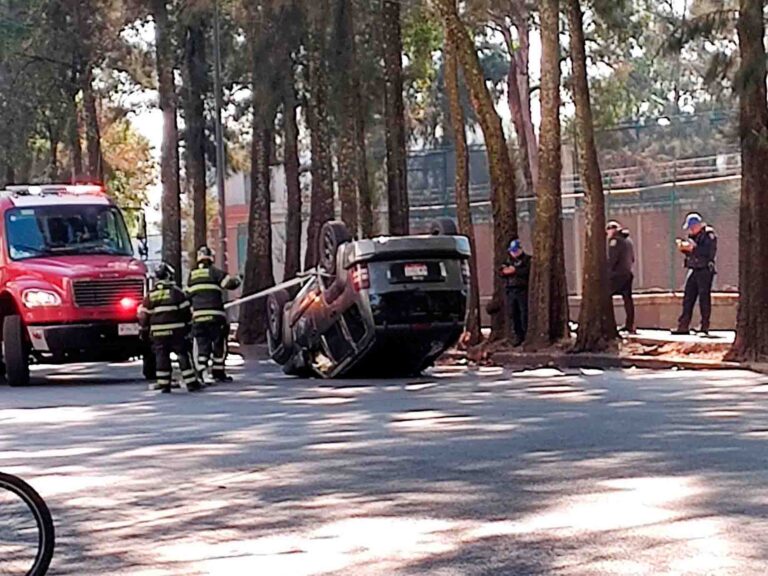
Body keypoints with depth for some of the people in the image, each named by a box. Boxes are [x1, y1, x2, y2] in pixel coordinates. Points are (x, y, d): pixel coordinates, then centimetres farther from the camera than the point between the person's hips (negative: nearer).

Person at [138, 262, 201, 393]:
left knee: (162, 357, 7)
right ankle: (191, 383, -1)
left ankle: (164, 384, 5)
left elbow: (143, 315, 6)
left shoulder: (150, 295, 4)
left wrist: (146, 328, 20)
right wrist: (188, 328, 10)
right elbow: (186, 312, -2)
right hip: (177, 332, -2)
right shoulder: (176, 292, -4)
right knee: (184, 356, 1)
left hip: (158, 333, 3)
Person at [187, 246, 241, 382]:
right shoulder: (214, 272, -3)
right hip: (215, 316, -4)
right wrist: (237, 281, 11)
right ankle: (218, 373, 7)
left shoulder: (192, 275, 12)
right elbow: (230, 283, -9)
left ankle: (202, 373, -3)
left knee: (203, 346, 7)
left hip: (197, 316, 4)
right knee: (219, 345, 5)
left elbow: (187, 294, 18)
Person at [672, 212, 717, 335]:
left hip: (705, 271, -8)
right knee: (688, 298, 7)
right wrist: (683, 247, 0)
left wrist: (693, 248, -22)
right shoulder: (692, 235, 15)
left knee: (704, 298, -6)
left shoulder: (708, 235, -9)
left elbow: (709, 252, -22)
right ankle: (683, 326, 10)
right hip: (693, 270, 8)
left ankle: (705, 327, -2)